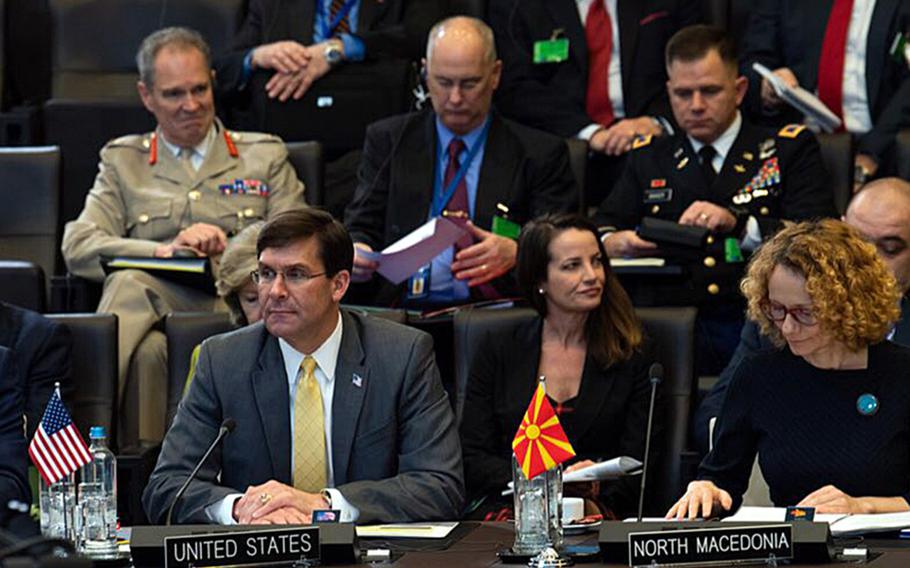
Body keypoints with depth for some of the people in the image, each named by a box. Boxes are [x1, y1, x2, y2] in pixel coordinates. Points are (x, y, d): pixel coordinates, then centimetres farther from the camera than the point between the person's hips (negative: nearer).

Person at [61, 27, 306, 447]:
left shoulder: (265, 156, 21)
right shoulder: (122, 161, 22)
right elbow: (77, 247, 7)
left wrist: (229, 249, -9)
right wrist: (163, 251, -10)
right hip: (155, 299, 1)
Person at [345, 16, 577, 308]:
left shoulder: (540, 154, 9)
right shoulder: (387, 140, 15)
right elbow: (361, 227, 11)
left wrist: (515, 253, -19)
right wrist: (355, 252, -14)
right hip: (403, 312, 0)